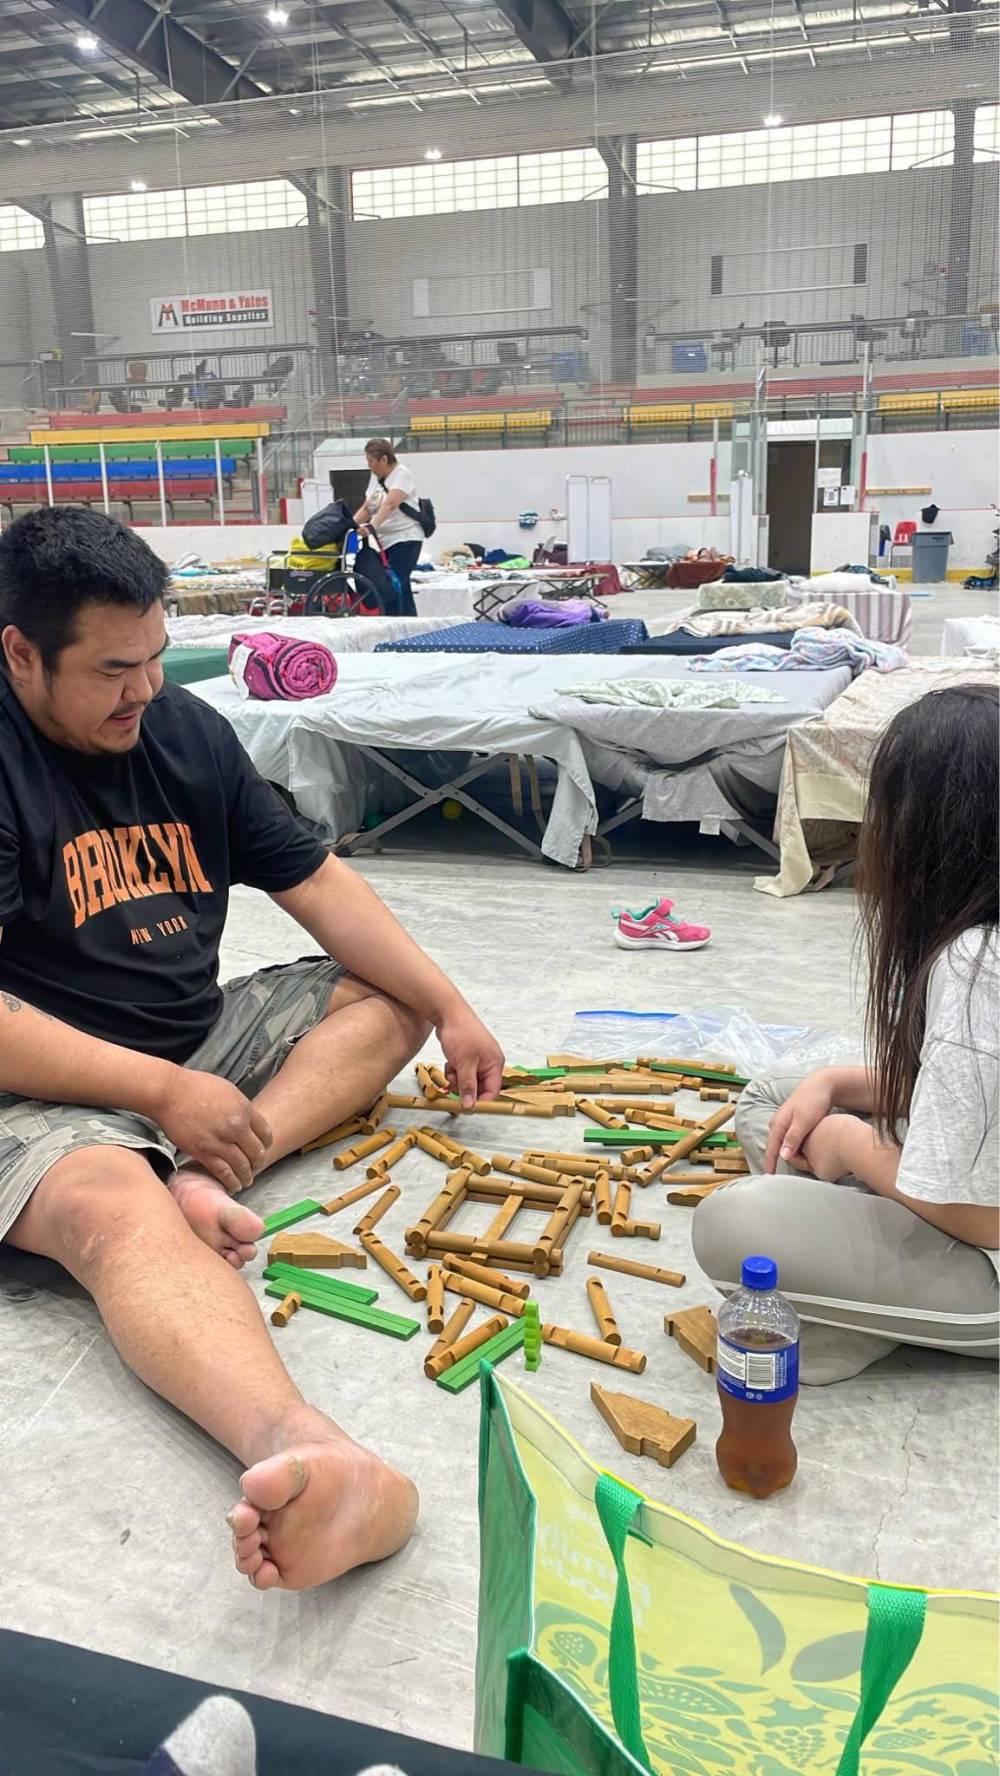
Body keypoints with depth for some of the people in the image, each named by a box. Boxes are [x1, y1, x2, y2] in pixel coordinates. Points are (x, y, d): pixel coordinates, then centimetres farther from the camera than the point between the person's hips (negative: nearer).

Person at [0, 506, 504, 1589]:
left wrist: (450, 1008, 2)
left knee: (392, 995, 3)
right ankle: (308, 1456, -65)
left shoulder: (184, 728, 4)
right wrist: (161, 1092, -23)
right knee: (116, 1210, -38)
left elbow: (313, 882, 7)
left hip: (201, 1035, 8)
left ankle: (209, 1182, -23)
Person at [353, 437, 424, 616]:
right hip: (385, 540, 7)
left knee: (397, 585, -15)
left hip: (405, 539, -7)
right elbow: (366, 508, 17)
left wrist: (372, 526, -39)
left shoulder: (401, 474, -10)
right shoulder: (375, 477, 14)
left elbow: (390, 504, -26)